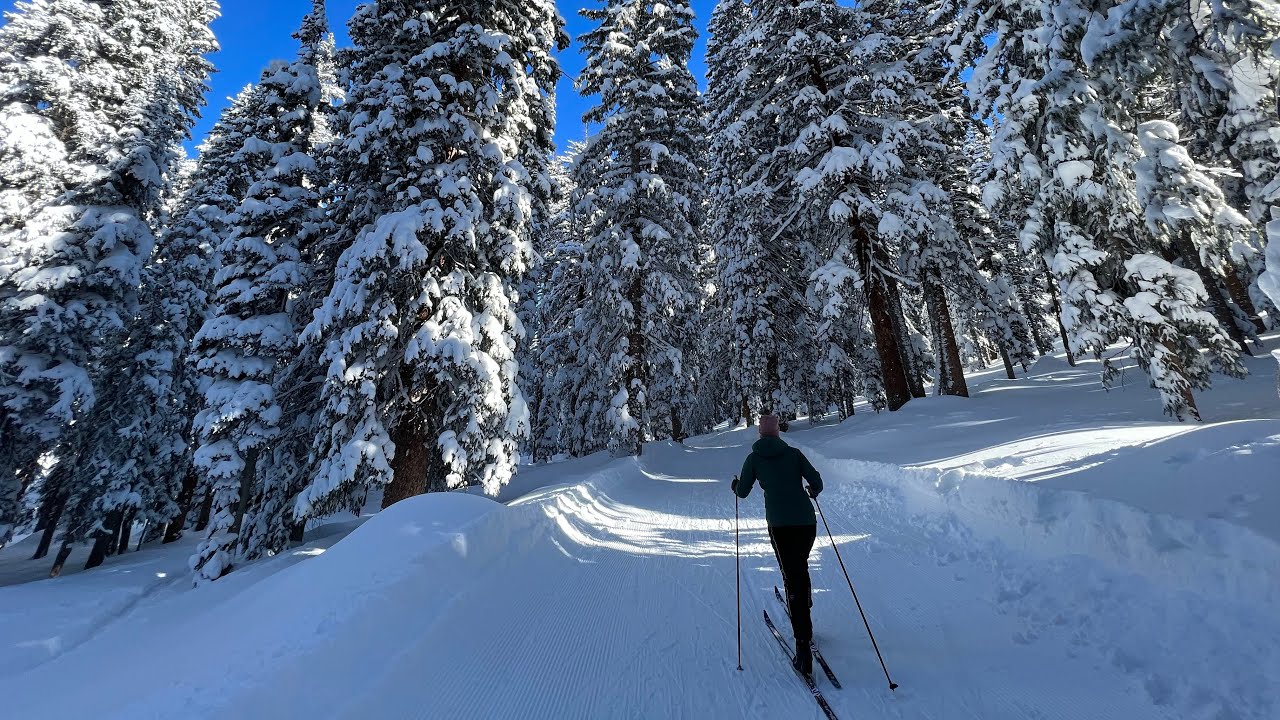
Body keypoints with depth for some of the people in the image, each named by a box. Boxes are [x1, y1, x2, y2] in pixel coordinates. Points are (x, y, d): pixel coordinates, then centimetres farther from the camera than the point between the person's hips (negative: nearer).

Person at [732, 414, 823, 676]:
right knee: (801, 567, 26)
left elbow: (742, 492, 6)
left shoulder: (754, 458, 3)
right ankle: (804, 612, 41)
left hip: (780, 524, -2)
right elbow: (817, 483, 4)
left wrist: (735, 485, 28)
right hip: (807, 521, 2)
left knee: (792, 579, 2)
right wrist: (812, 491, 27)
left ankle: (804, 645, -4)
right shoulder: (793, 453, 6)